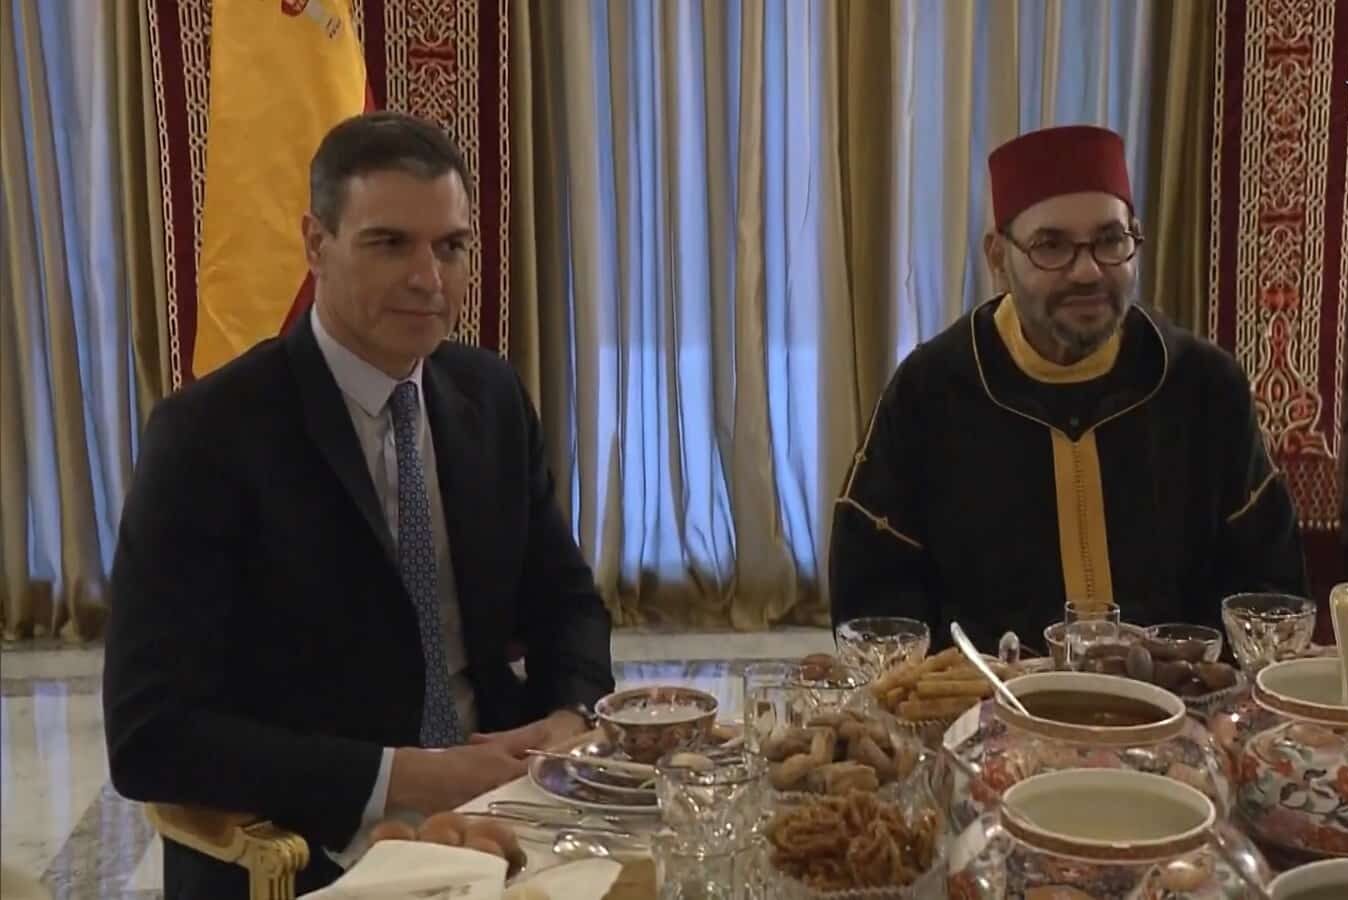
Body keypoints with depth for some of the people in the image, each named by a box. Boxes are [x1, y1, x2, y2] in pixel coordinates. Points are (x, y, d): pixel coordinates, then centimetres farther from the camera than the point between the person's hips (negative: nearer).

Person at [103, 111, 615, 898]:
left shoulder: (492, 394, 2)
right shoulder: (209, 434, -13)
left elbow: (565, 599, 12)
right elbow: (150, 736, -17)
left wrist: (572, 718, -9)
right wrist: (403, 778, -23)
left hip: (488, 820, 5)